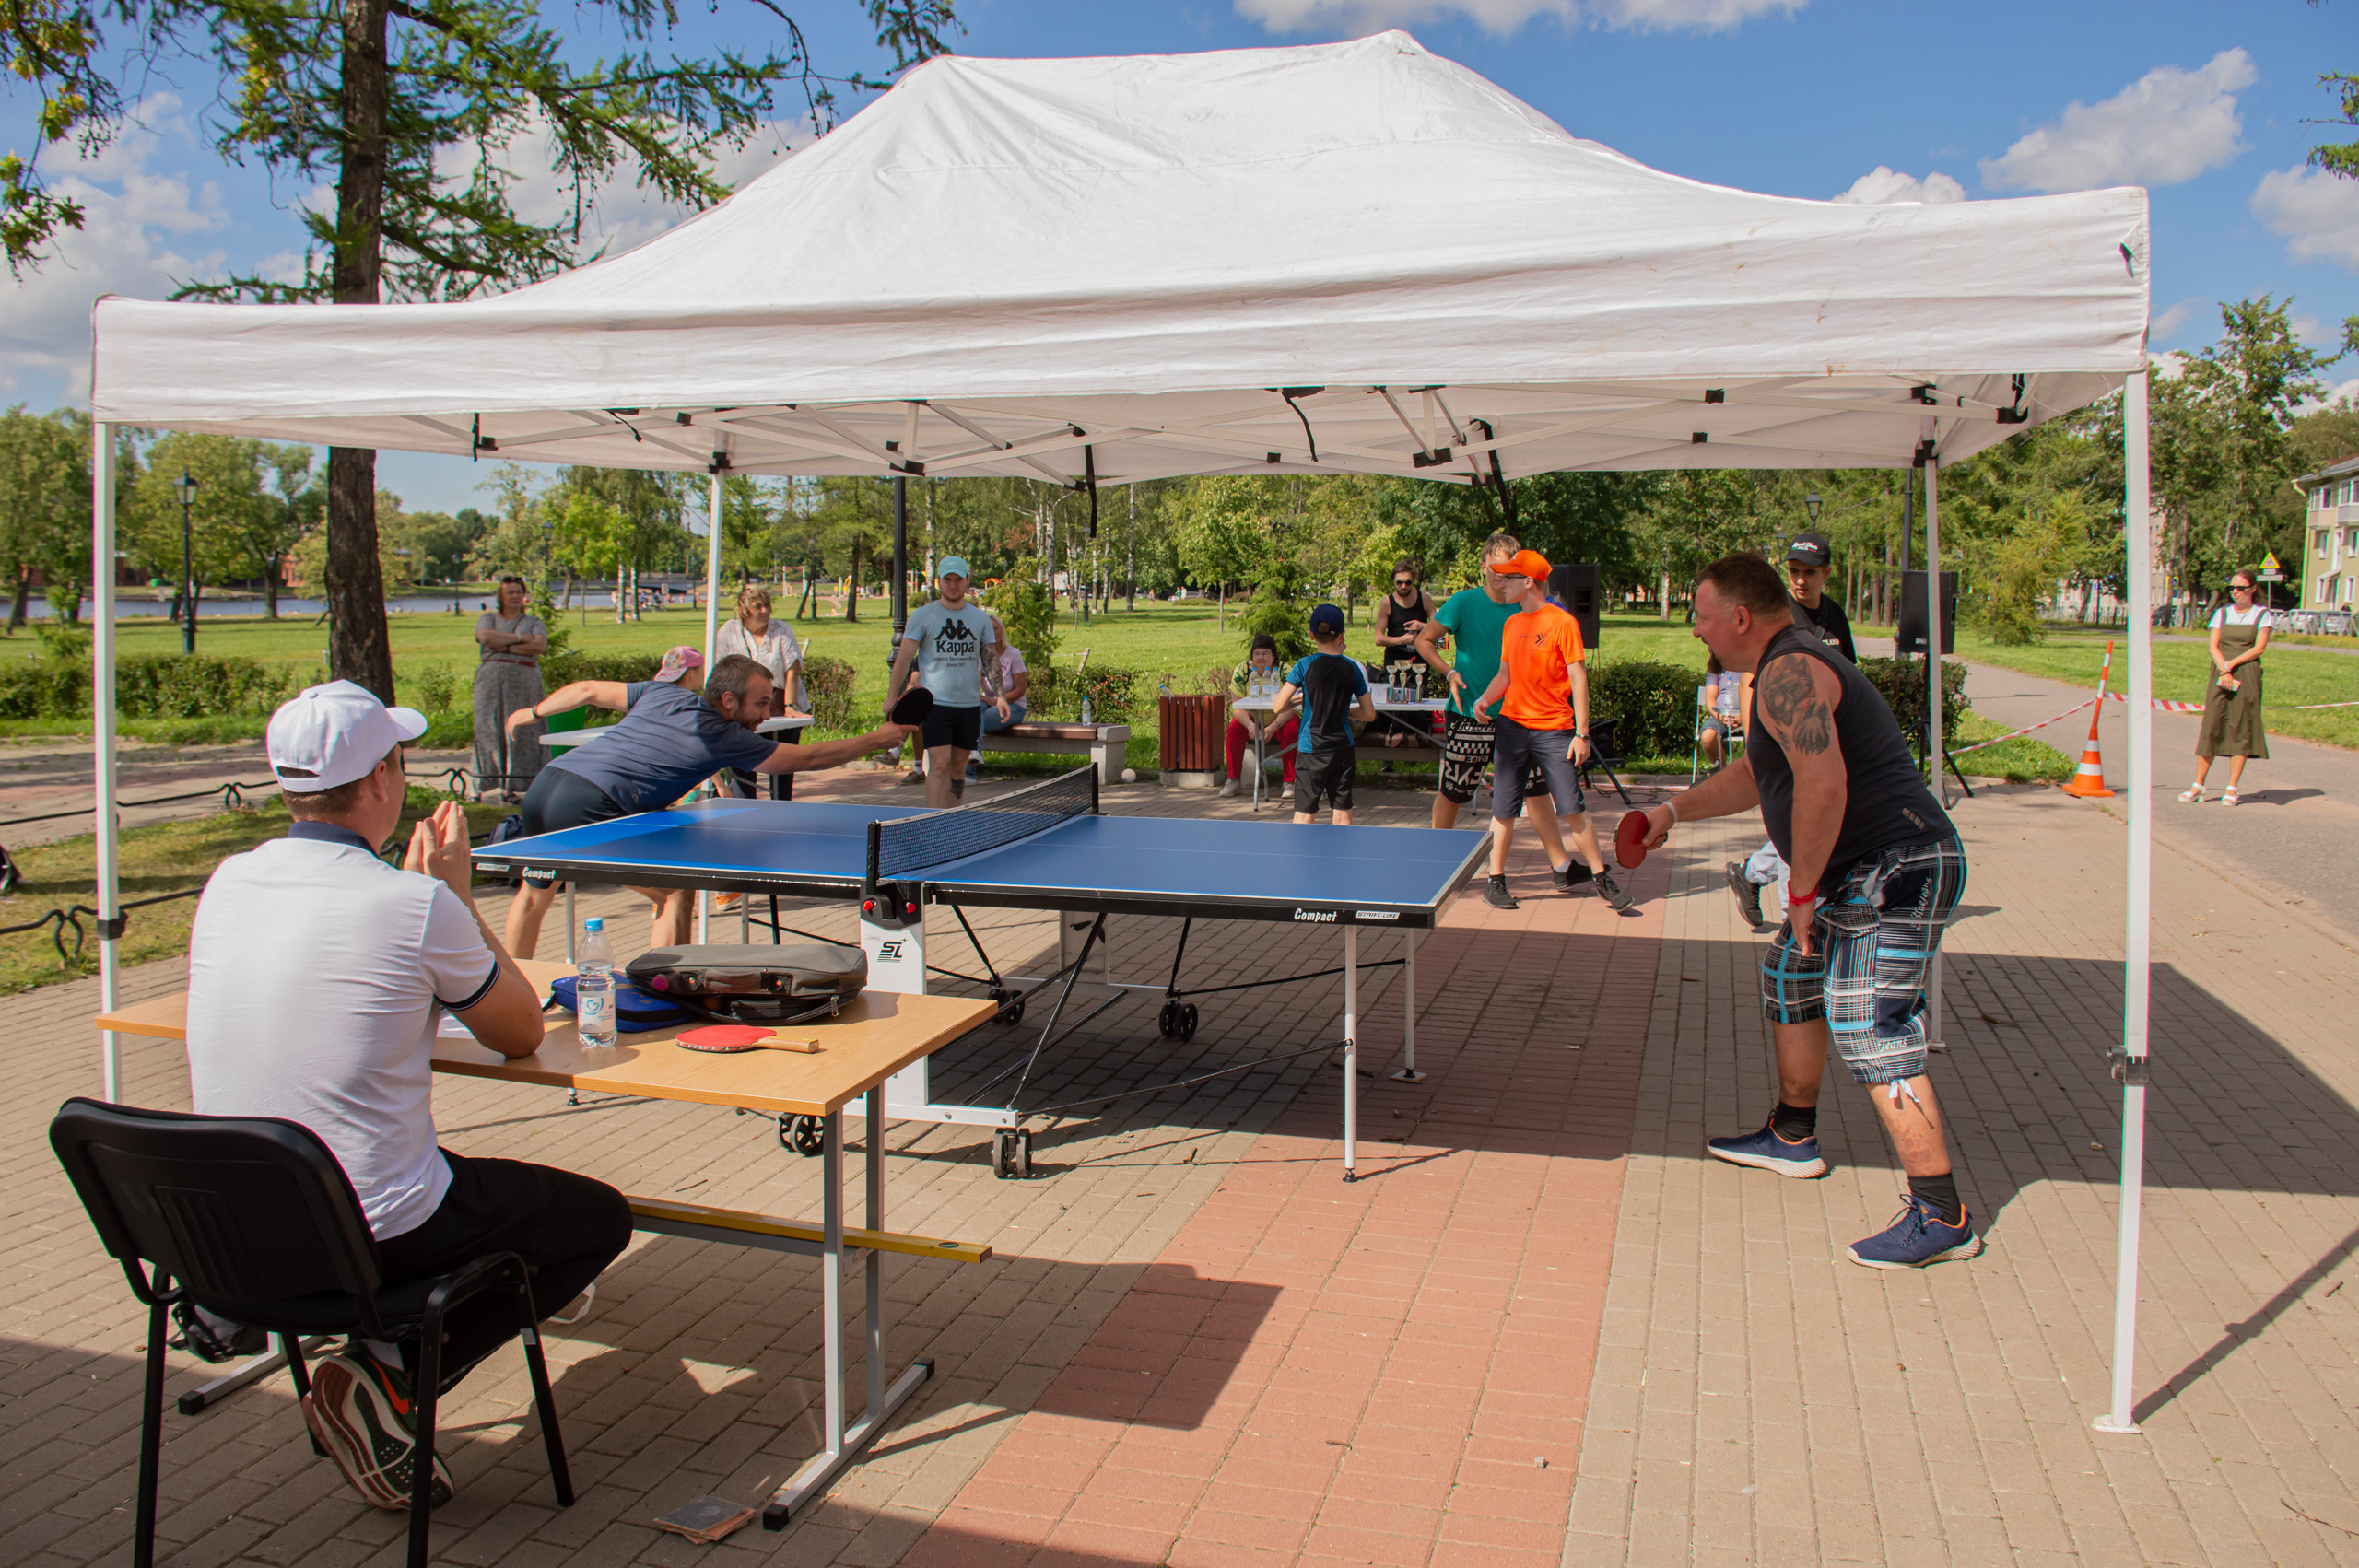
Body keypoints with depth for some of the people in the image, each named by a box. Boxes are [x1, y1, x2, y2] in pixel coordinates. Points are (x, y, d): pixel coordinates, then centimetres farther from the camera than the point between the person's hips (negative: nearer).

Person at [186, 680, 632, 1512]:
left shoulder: (227, 882, -1)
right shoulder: (418, 907, -19)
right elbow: (521, 1034, -2)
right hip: (373, 1236, -7)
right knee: (601, 1217, 11)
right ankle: (387, 1378, -3)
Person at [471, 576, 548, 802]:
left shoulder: (534, 622, 17)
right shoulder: (488, 618, 17)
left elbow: (540, 646, -3)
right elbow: (485, 637, -5)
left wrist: (506, 647, -6)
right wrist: (518, 637, -5)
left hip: (524, 681, 0)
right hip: (491, 680, 0)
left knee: (520, 732, -6)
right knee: (489, 730, -6)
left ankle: (511, 785, -4)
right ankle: (482, 787, -5)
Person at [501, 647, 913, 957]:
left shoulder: (661, 691, 14)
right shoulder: (723, 738, -4)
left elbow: (589, 690, 22)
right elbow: (809, 758, 0)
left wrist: (533, 712, 39)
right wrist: (878, 739, 8)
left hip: (546, 782, 8)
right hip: (591, 804, -8)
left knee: (535, 892, 29)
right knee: (677, 895, 2)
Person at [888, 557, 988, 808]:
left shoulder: (981, 618, 9)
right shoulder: (923, 616, -1)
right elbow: (904, 657, 0)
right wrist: (891, 696, -3)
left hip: (969, 703, 4)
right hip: (935, 703, -3)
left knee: (959, 766, 9)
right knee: (939, 765, -12)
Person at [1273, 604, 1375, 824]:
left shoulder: (1305, 665, -7)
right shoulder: (1352, 668, 0)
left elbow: (1278, 708, -8)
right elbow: (1369, 713, 6)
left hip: (1311, 748, -2)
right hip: (1343, 747, 2)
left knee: (1304, 814, -2)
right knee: (1343, 814, 8)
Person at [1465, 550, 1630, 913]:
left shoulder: (1562, 622, -7)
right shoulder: (1511, 624, 11)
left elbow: (1578, 679, -9)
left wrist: (1581, 733, -14)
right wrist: (1485, 699, -2)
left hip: (1553, 729, -5)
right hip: (1511, 725, 5)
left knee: (1572, 808, -4)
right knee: (1503, 808, 3)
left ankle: (1602, 879, 9)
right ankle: (1496, 882, 12)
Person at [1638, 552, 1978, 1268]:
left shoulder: (1788, 672, -18)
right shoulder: (1787, 669, 18)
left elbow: (1823, 786, -30)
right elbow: (1757, 775, 33)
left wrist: (1802, 892, -21)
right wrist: (1677, 809, 30)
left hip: (1895, 872, -11)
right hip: (1859, 873, 11)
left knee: (1871, 1037, -12)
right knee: (1790, 978, 24)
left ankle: (1941, 1218, -5)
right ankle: (1793, 1138, 39)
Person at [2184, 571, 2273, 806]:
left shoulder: (2263, 615, 5)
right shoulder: (2222, 613, 12)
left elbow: (2259, 648, -4)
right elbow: (2214, 647, 3)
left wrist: (2230, 664, -13)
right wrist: (2224, 671, -12)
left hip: (2248, 673, -2)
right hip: (2220, 675, 2)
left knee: (2241, 729, -3)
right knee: (2210, 727, -3)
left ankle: (2232, 789, 1)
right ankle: (2197, 786, -1)